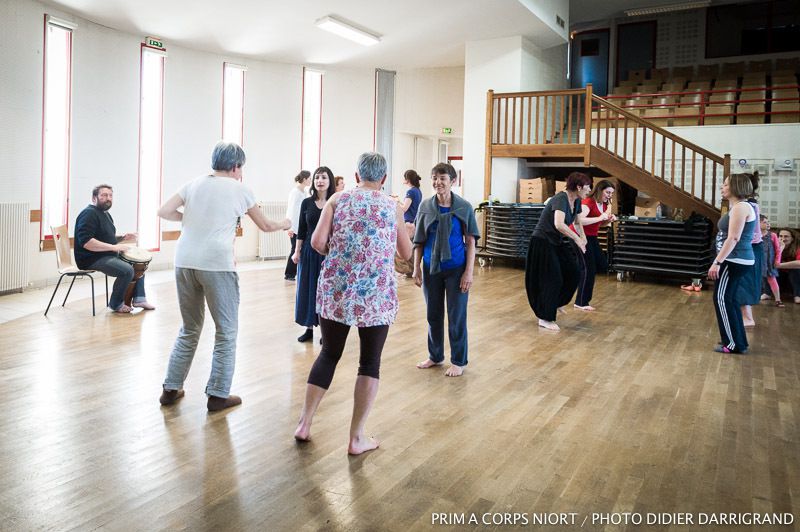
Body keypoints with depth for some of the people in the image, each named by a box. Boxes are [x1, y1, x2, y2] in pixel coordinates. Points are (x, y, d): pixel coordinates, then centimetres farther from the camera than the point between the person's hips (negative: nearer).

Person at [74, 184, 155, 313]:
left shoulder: (105, 214, 17)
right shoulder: (89, 214, -16)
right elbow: (86, 242, -28)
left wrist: (122, 238, 6)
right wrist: (114, 247, -28)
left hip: (107, 255, 11)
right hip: (92, 259, -11)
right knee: (127, 270, -27)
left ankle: (138, 298, 11)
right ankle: (116, 304, -8)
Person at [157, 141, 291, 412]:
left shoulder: (194, 184, 15)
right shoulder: (240, 190, 7)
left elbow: (164, 211, 5)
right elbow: (265, 226, 18)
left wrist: (189, 217, 20)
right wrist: (284, 224, 37)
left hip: (184, 262, 5)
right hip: (216, 263, -5)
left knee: (189, 329, 19)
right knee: (226, 332, 8)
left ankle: (171, 389, 22)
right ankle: (218, 395, 10)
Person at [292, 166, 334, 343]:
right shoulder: (306, 203, 5)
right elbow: (301, 230, 8)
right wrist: (297, 251, 3)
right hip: (309, 250, 3)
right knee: (307, 288, 7)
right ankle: (309, 327, 19)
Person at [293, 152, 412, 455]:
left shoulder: (338, 200, 4)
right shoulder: (392, 207, 5)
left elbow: (317, 242, -6)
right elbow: (406, 253, 14)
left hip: (336, 291, 2)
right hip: (377, 295, -1)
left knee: (328, 354, 17)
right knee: (370, 363, 9)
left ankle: (304, 424, 22)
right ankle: (357, 438, 11)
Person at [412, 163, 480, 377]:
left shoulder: (464, 207, -7)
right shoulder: (425, 206, 0)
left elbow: (471, 242, -5)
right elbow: (419, 241, 5)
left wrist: (469, 272, -10)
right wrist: (416, 268, 1)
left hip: (456, 268, -3)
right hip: (431, 268, 3)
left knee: (456, 316, 4)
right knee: (433, 315, 14)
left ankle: (458, 361, 19)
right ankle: (435, 356, 31)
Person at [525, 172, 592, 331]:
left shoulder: (576, 201, 4)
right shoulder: (561, 199, -24)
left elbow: (577, 222, 23)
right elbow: (559, 224, -39)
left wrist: (582, 237, 7)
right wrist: (577, 239, -30)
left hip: (556, 243, 9)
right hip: (542, 242, -9)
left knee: (572, 272, 7)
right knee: (552, 279, -5)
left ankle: (556, 303, 30)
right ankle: (545, 319, 8)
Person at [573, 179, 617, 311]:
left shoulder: (604, 205, 9)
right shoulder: (588, 203, -19)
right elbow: (578, 220, -35)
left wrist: (609, 220, 0)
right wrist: (599, 218, -32)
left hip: (592, 237, 9)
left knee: (602, 265, 7)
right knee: (589, 268, -7)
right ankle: (581, 303, 3)